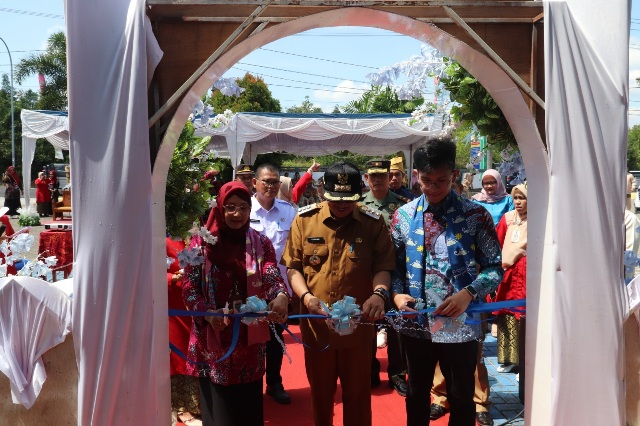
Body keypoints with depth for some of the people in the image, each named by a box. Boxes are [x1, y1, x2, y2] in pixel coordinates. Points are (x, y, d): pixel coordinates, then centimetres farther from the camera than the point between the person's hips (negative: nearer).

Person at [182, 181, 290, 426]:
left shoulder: (261, 244, 3)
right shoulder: (201, 243, -2)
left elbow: (272, 277, -11)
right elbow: (189, 287, -4)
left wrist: (281, 295, -33)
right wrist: (208, 314, -20)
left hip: (250, 336, 2)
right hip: (212, 337, -1)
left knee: (249, 404, 12)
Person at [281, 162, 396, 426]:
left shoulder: (373, 223, -4)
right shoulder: (304, 219, -3)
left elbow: (382, 266, -3)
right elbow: (292, 266, 0)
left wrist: (379, 293, -23)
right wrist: (305, 295, -16)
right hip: (316, 324, 1)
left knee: (358, 394, 14)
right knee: (320, 392, 20)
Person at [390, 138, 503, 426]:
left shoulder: (475, 216, -6)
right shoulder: (403, 216, 2)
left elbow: (494, 268, -5)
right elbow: (394, 265, 7)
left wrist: (468, 293, -20)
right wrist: (397, 293, -10)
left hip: (460, 325, -2)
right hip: (415, 324, 3)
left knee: (461, 398, 14)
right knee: (416, 394, 20)